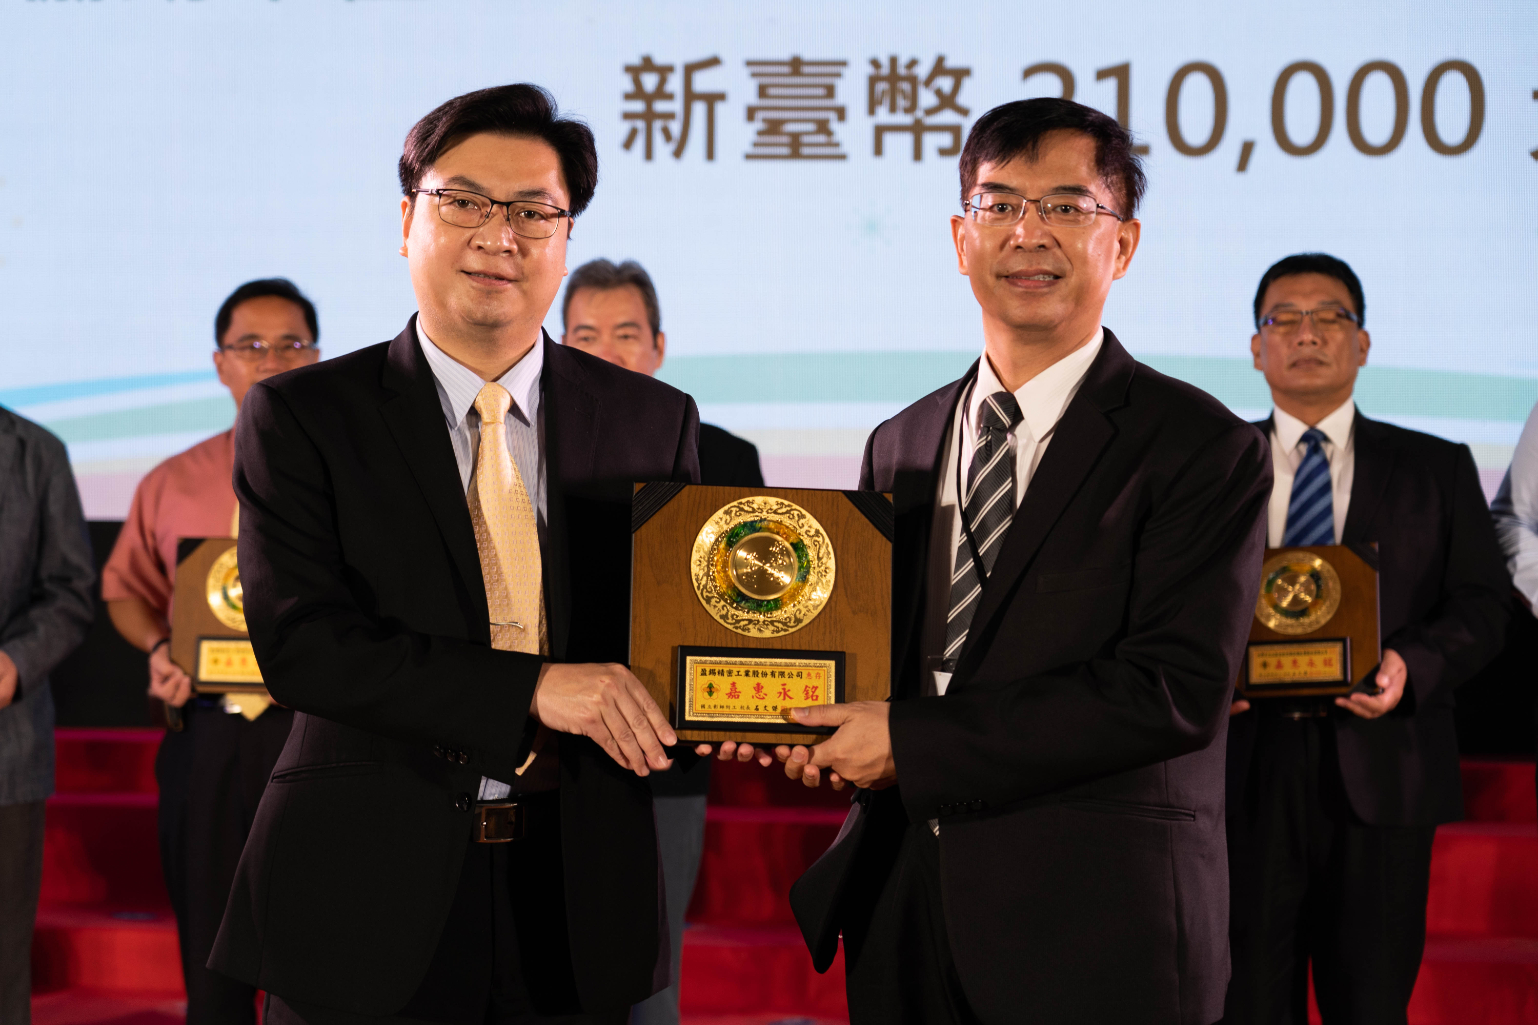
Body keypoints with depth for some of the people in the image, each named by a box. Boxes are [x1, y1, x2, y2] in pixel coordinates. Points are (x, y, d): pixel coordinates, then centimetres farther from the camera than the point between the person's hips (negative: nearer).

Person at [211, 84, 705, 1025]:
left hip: (578, 909, 2)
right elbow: (300, 644, -12)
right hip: (366, 904, -2)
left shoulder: (656, 422, 6)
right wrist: (532, 691, -21)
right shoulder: (299, 416, -1)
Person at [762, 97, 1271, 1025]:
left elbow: (1177, 690, -17)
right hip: (904, 911, 5)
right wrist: (804, 718, -5)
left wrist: (913, 741, -17)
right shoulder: (900, 446, 12)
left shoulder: (1205, 450, -7)